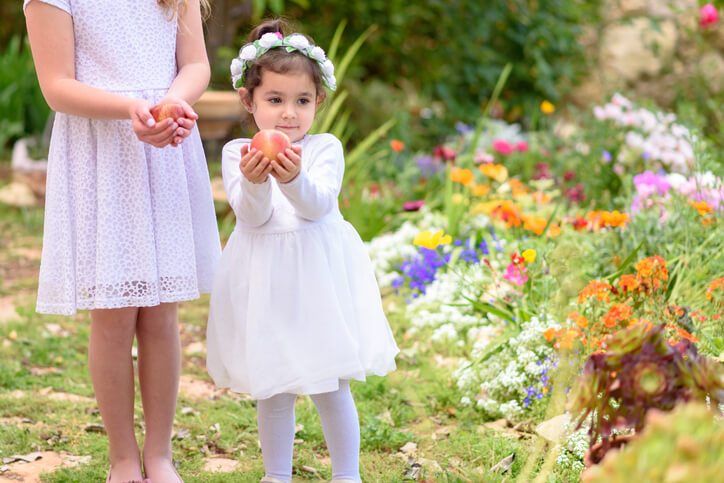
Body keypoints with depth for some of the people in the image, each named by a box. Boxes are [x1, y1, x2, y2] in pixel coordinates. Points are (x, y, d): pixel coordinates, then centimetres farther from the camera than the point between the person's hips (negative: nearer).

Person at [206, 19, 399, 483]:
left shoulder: (325, 149, -2)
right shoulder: (237, 153, 0)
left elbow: (318, 205, -15)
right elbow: (252, 216, -11)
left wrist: (294, 179, -36)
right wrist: (254, 182, -33)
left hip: (318, 276, -1)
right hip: (264, 280, 1)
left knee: (331, 388, 4)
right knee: (272, 390, 11)